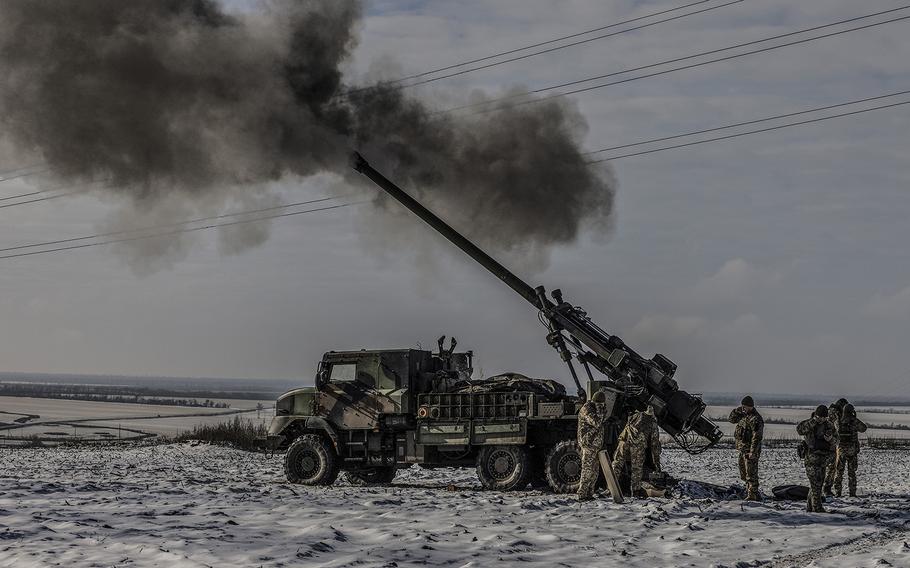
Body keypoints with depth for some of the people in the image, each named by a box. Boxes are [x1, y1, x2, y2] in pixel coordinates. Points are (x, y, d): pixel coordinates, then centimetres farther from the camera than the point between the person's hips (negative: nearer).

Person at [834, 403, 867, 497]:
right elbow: (863, 428, 7)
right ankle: (852, 492, 6)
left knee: (839, 472, 8)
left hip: (841, 450, 1)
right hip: (852, 450, -1)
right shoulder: (855, 421, -10)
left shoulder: (838, 422, -3)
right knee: (851, 472, 7)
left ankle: (837, 492, 4)